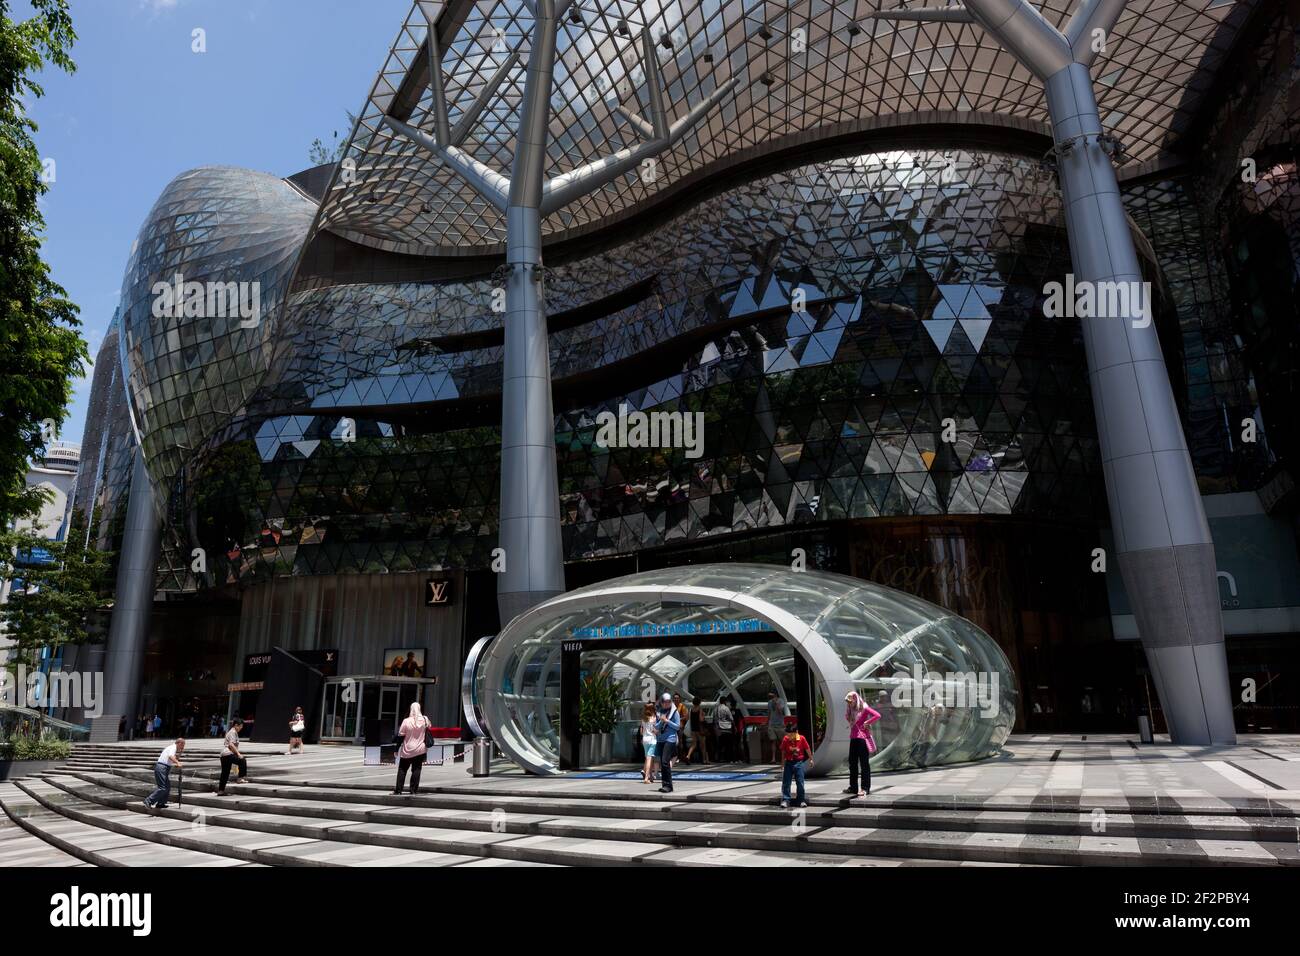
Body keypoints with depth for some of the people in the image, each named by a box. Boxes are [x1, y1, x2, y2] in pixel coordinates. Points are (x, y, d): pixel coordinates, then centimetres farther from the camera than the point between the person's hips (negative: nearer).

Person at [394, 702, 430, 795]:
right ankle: (413, 791, 3)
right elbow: (428, 729, 12)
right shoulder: (424, 720, -5)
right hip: (420, 749, 1)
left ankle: (398, 790, 11)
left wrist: (397, 749, 2)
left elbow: (400, 736, -6)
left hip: (407, 750, -1)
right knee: (416, 770, 5)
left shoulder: (406, 721, -12)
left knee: (402, 770, 11)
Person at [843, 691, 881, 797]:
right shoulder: (851, 711, 14)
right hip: (853, 739, 8)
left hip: (862, 738, -8)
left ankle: (865, 788, 2)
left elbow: (877, 715, -19)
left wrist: (867, 723, -16)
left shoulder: (864, 709, -9)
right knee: (852, 763, 11)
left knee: (864, 764, -2)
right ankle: (853, 787, 19)